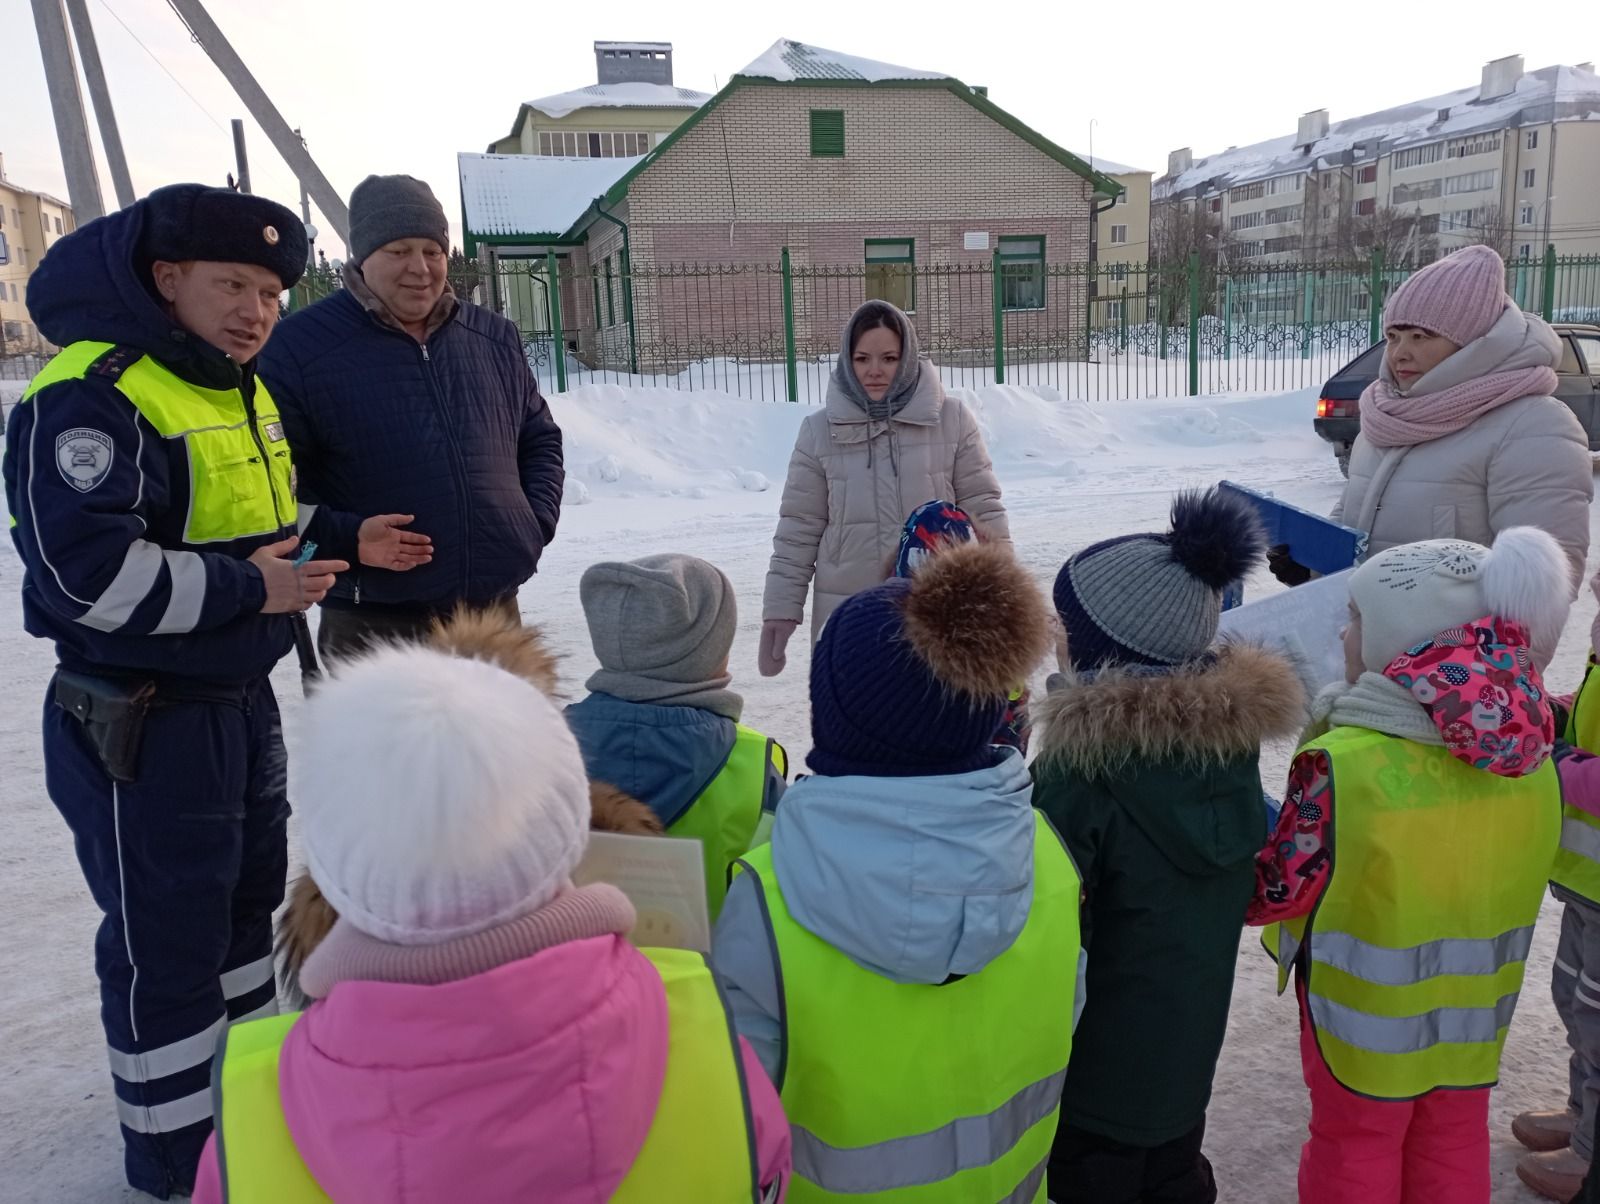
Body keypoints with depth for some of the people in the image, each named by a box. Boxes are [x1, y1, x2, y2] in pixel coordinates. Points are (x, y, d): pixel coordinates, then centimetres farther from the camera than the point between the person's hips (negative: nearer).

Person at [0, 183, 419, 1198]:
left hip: (242, 702, 10)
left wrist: (344, 539, 6)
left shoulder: (243, 393, 11)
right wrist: (246, 590, -22)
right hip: (139, 726, -9)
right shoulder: (90, 397, -20)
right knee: (166, 943, 5)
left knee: (246, 901, 22)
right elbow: (84, 569, -28)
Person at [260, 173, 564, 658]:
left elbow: (540, 437, 18)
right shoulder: (299, 347, -6)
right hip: (373, 625, -4)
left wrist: (537, 522, 4)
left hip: (495, 611, 5)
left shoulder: (495, 338, 8)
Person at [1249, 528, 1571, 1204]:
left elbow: (1273, 892, -22)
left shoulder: (1344, 765, -30)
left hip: (1368, 1008, -5)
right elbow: (1519, 868, 3)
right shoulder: (1528, 754, -11)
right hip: (1476, 1002, 5)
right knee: (1454, 1145, 26)